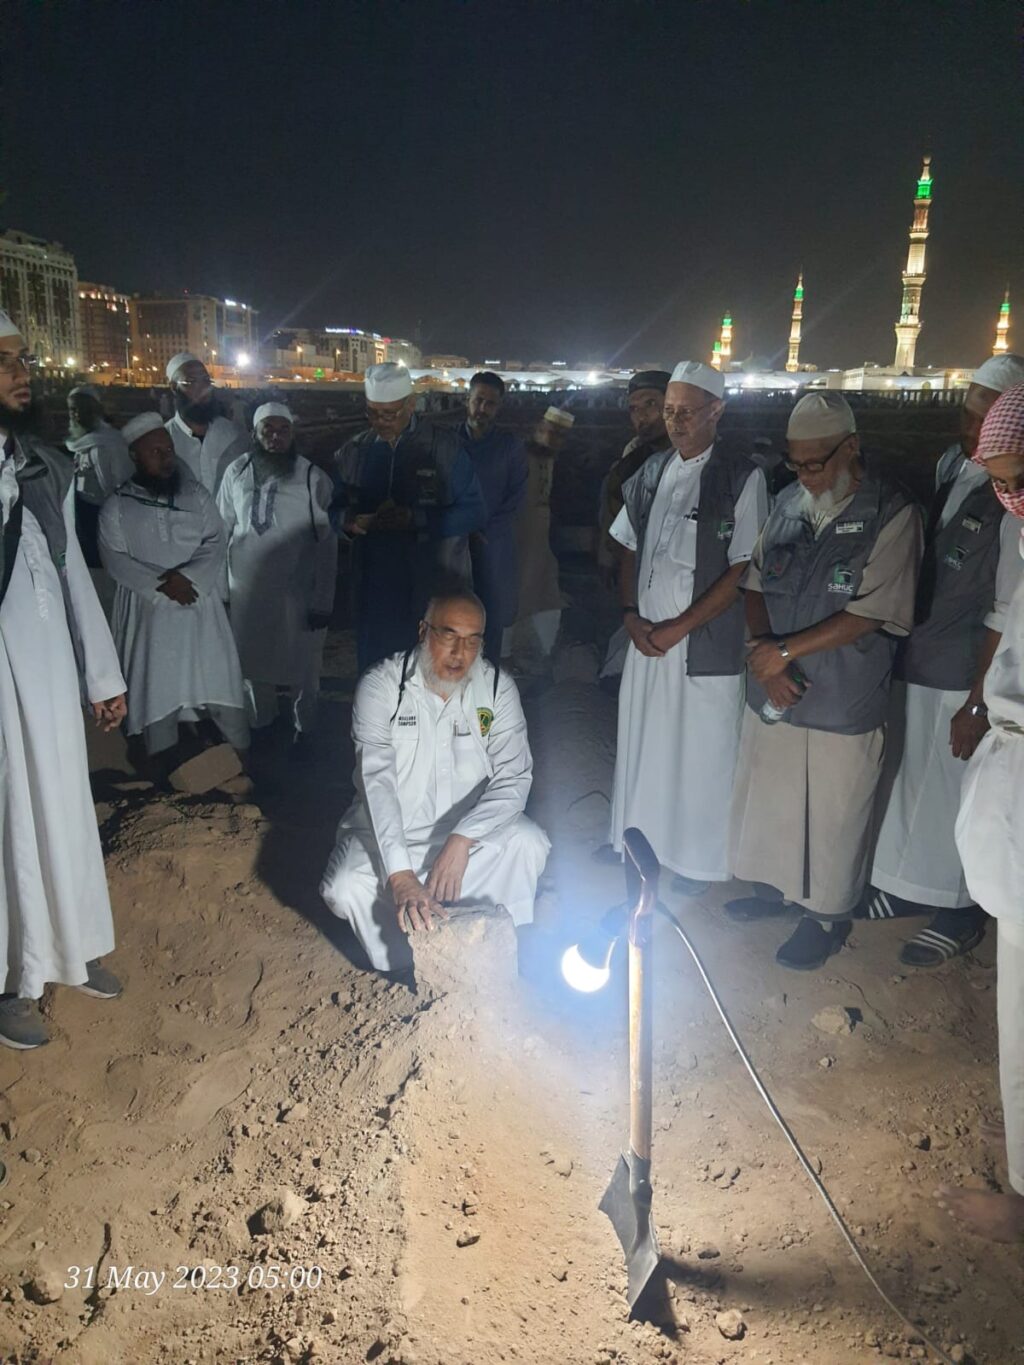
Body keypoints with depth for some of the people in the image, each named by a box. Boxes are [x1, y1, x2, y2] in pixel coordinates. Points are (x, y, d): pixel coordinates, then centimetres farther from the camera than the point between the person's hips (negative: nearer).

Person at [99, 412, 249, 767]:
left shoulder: (196, 494, 7)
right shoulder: (116, 505, 2)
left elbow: (216, 542, 0)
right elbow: (115, 559, -6)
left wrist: (186, 576, -17)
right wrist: (161, 583, -18)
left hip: (199, 605, 1)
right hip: (148, 610, -1)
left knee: (218, 680, 3)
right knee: (155, 685, 5)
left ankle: (241, 753, 15)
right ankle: (162, 764, 19)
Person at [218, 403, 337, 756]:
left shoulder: (313, 479, -10)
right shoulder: (237, 472, -1)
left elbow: (327, 545, -8)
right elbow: (222, 529, 6)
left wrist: (322, 602, -10)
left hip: (297, 593, -3)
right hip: (246, 591, 3)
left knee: (302, 668, 9)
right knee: (252, 661, 18)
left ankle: (303, 728, 31)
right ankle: (259, 722, 40)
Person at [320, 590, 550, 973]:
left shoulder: (498, 688, -9)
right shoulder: (380, 686, -17)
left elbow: (514, 777, -15)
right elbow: (377, 781, -28)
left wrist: (463, 840, -32)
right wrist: (401, 876, -41)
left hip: (468, 830, 2)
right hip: (390, 832, -1)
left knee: (529, 843, -26)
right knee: (346, 889, -28)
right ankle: (406, 970, -3)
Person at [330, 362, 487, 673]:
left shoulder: (443, 446, -4)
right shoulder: (352, 453, 7)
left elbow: (474, 511, -6)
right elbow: (335, 510, 14)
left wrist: (416, 519, -20)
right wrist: (349, 522, -11)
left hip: (436, 589, -3)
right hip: (375, 587, 3)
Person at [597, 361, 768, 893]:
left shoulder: (741, 479, -8)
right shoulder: (651, 472, 8)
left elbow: (742, 569, -11)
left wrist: (679, 627, -13)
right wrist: (631, 615, 0)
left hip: (706, 641, -5)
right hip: (646, 637, 5)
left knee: (700, 751, 4)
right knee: (639, 739, 14)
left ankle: (698, 859, 22)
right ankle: (634, 835, 33)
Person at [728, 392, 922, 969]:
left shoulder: (892, 514, -13)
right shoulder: (789, 504, 4)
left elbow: (870, 613, -17)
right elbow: (756, 583, 8)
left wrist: (785, 651, -18)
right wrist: (763, 651, -8)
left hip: (844, 702, -5)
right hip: (774, 691, 5)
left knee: (833, 816, 9)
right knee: (770, 798, 19)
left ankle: (828, 916, 31)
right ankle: (778, 886, 42)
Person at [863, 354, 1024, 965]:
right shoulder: (951, 464, 4)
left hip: (962, 678, -6)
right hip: (914, 662, 6)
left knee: (952, 790, 9)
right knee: (908, 777, 16)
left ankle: (959, 912, 31)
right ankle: (906, 887, 38)